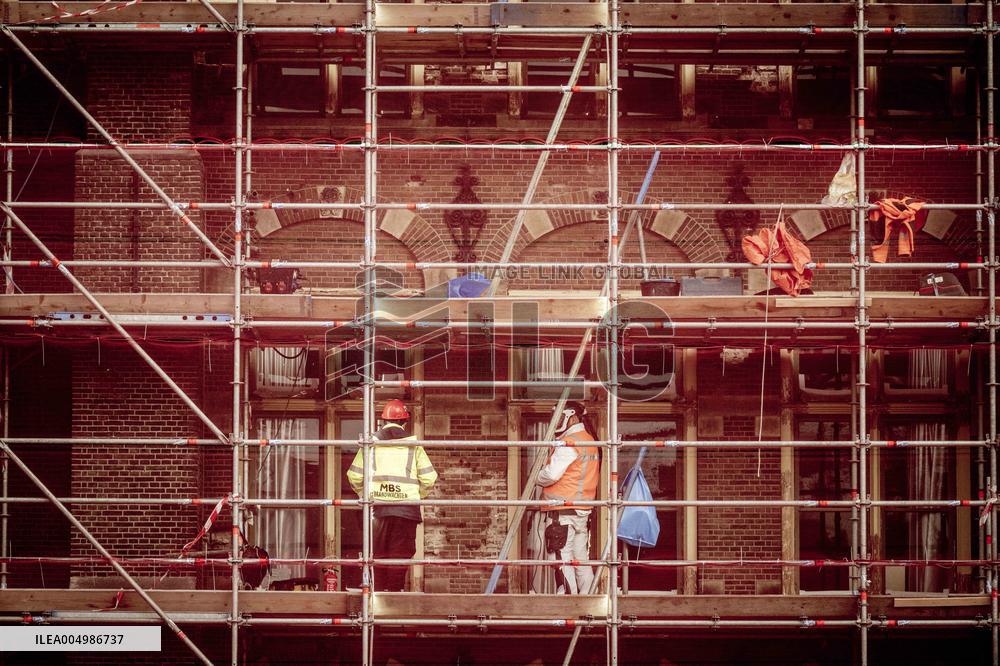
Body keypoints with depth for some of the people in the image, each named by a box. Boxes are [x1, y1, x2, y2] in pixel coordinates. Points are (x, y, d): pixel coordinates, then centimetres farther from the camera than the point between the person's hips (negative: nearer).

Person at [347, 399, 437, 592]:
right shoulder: (412, 444, 2)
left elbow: (354, 475, 3)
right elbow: (429, 477, -1)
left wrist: (365, 495, 18)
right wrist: (418, 495, 15)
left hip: (377, 505, 1)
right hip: (406, 505, -1)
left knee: (378, 553, 10)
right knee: (400, 553, 2)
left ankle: (379, 589, 8)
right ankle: (395, 590, -3)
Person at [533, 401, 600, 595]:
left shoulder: (569, 443, -12)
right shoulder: (589, 441, 17)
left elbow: (552, 474, -20)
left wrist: (538, 478, -1)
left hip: (562, 511, -9)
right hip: (582, 512, 9)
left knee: (561, 560, -7)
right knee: (581, 560, 11)